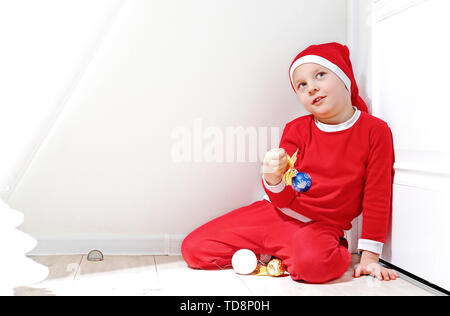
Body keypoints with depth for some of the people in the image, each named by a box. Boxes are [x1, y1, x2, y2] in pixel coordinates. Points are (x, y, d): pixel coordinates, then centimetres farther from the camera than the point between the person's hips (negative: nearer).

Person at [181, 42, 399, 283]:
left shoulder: (375, 130, -6)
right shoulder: (296, 130, 3)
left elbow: (377, 196, -4)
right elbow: (284, 200, -3)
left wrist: (369, 257, -6)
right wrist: (272, 179, -28)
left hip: (321, 226, -4)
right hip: (277, 212, 4)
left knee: (314, 263, -42)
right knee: (193, 248, -6)